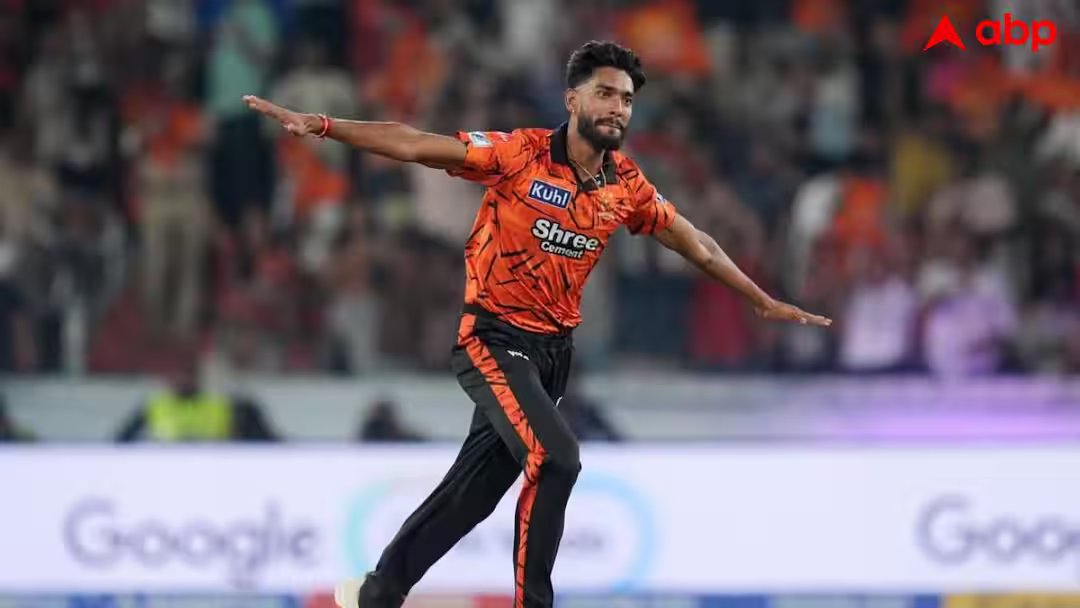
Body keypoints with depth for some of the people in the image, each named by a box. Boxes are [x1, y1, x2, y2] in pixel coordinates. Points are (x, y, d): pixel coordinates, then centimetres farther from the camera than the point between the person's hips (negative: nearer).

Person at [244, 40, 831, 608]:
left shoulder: (627, 186, 2)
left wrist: (764, 301, 20)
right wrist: (321, 125, -26)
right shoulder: (521, 155, -14)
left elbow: (694, 243, 15)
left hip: (554, 349, 6)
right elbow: (415, 146, -17)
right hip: (495, 338, -6)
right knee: (555, 457, -24)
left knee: (476, 487, 9)